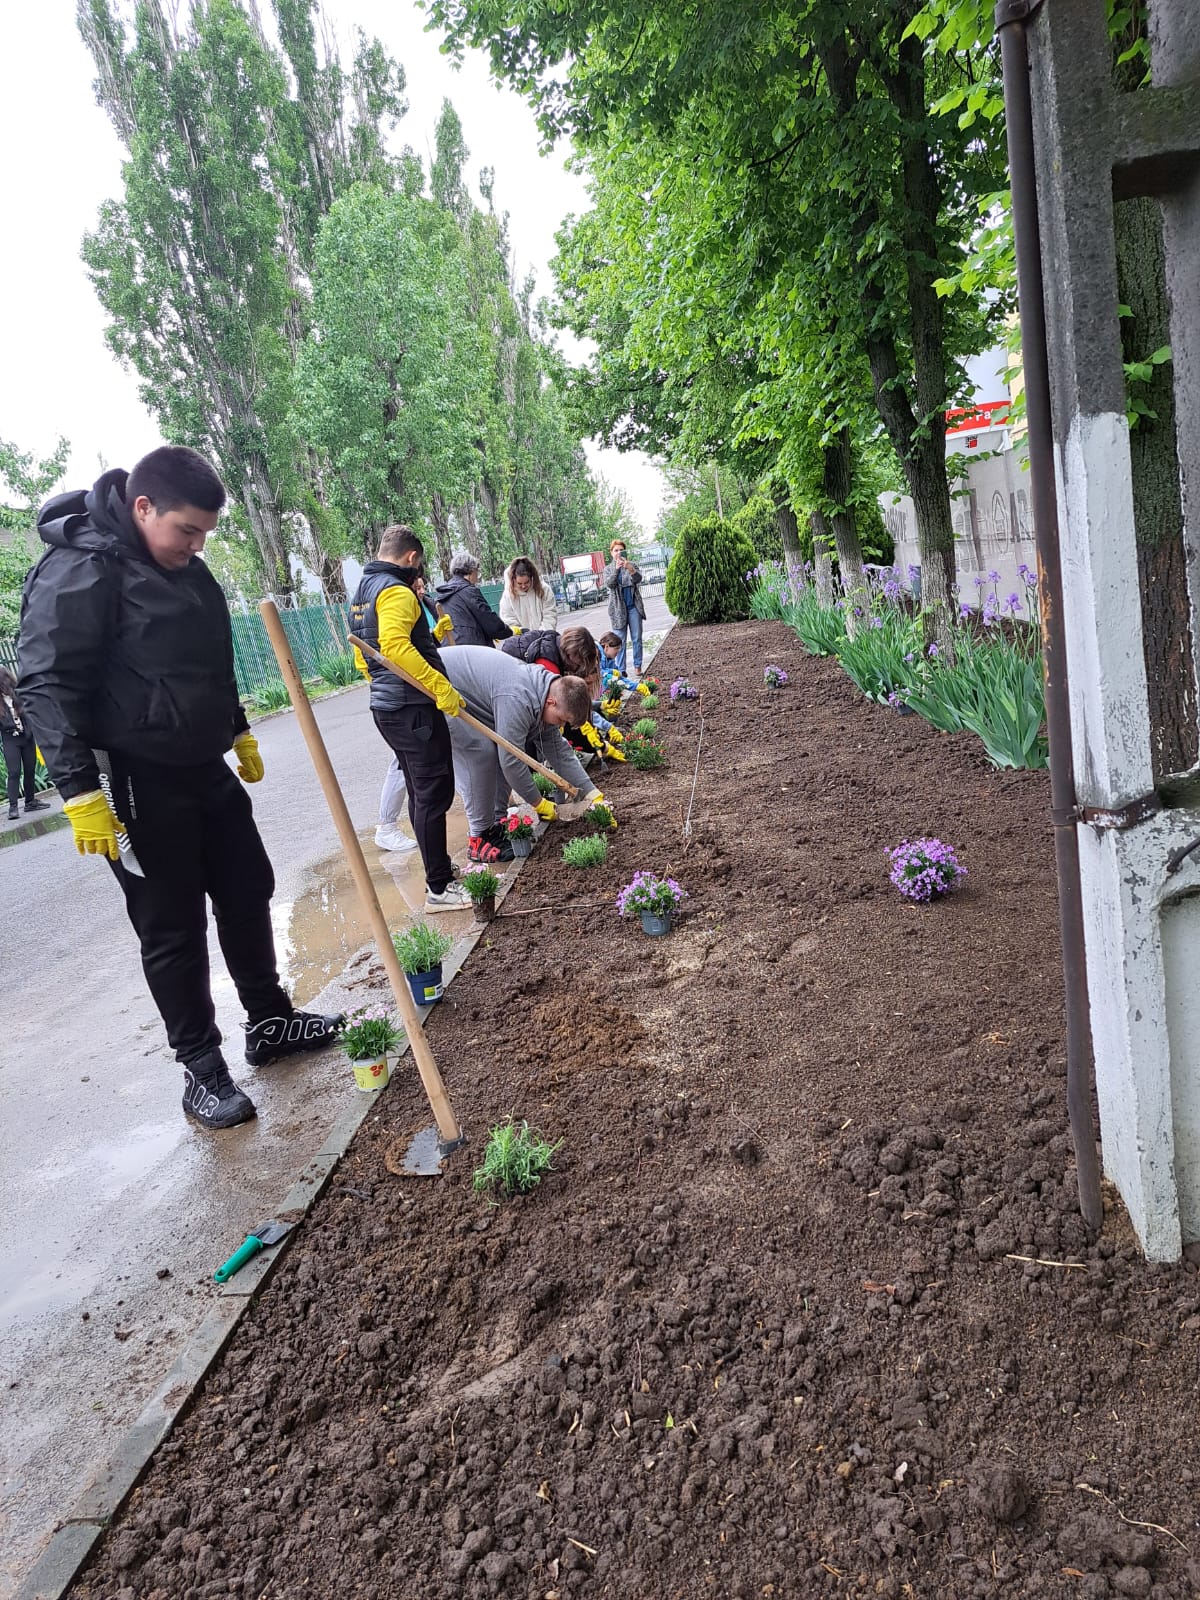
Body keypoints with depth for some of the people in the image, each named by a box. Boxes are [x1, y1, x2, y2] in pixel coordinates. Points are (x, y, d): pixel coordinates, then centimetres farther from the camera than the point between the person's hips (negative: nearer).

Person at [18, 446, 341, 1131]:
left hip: (205, 770, 9)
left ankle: (271, 1022, 32)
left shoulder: (186, 566, 11)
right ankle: (203, 1069, 15)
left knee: (248, 894, 15)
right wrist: (81, 791, -22)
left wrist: (239, 730, 28)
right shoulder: (78, 572, -17)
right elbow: (49, 688, -19)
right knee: (174, 930, 1)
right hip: (137, 785, -8)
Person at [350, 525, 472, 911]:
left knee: (420, 793, 17)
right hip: (413, 708, -10)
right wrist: (441, 687, -29)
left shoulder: (361, 593, 18)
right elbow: (394, 645, -29)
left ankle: (440, 868, 26)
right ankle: (439, 888, -3)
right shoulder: (397, 591, -13)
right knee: (434, 793, -6)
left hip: (386, 706, 10)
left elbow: (363, 658, 23)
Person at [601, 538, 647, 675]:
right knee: (620, 640, -1)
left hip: (634, 607, 1)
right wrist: (616, 569, -29)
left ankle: (637, 666, 9)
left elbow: (638, 578, -11)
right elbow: (608, 584, -12)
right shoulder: (608, 569, 6)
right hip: (618, 608, -1)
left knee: (637, 638, 2)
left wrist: (630, 569, -32)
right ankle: (621, 669, 1)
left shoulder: (631, 565, 7)